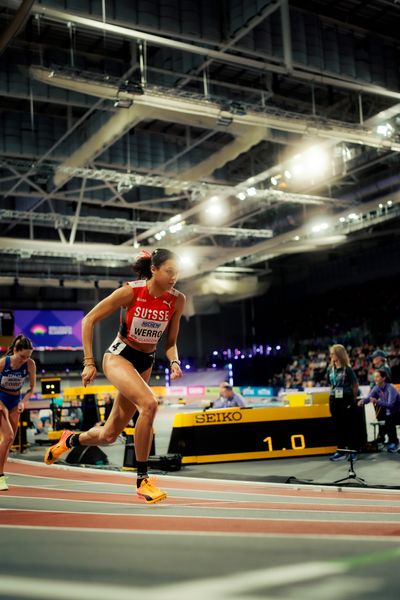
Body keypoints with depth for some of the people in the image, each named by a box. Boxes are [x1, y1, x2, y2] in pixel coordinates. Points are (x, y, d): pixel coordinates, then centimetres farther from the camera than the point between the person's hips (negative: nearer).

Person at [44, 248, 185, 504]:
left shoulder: (177, 300, -7)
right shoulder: (130, 292, -18)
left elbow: (170, 342, 5)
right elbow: (89, 320, -10)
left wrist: (174, 362, -15)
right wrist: (89, 362, -13)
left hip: (145, 364, 5)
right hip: (119, 356, -5)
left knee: (109, 435, 9)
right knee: (149, 404, -32)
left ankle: (71, 439, 43)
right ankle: (142, 479, -19)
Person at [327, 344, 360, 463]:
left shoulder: (347, 369, -9)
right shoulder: (330, 369, 6)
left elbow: (355, 385, -4)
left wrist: (353, 399, -3)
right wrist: (333, 395, 9)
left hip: (346, 400, -5)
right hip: (334, 401, 5)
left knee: (350, 426, 2)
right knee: (338, 426, 9)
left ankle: (353, 451, 9)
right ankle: (341, 451, 16)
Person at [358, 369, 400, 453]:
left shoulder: (390, 388, -24)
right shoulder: (377, 388, -5)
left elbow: (390, 404, -36)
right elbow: (368, 397, -17)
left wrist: (377, 402, -51)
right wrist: (363, 401, -40)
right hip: (389, 413, 7)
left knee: (389, 419, -30)